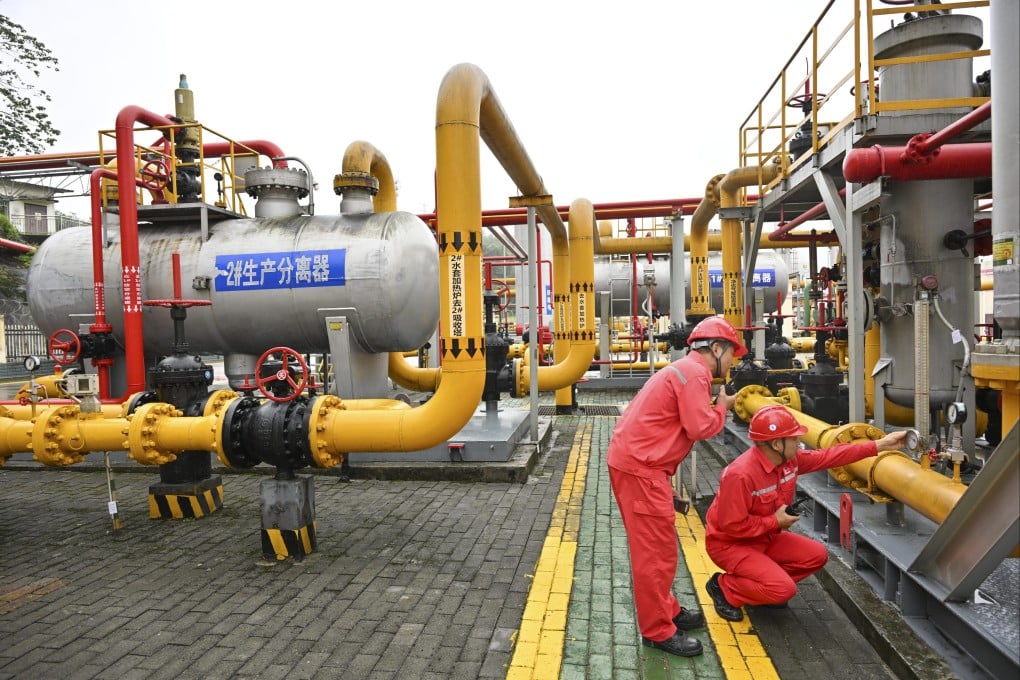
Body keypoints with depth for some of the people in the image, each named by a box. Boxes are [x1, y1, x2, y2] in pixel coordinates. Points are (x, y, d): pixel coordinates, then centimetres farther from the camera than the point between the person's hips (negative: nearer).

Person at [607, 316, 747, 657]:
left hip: (636, 462, 11)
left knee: (655, 545, 20)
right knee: (656, 549, -2)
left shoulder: (685, 370, 19)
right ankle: (658, 631, 9)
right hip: (639, 467, -11)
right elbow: (701, 427, -20)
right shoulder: (694, 373, -13)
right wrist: (722, 407, 0)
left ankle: (666, 610, 33)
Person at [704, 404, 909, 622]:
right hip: (729, 544, -9)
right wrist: (774, 522, -19)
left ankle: (766, 585, 13)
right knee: (783, 589, -21)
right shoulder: (740, 475, -32)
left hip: (765, 537, 9)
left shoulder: (790, 459, -7)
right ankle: (724, 587, 0)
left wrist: (879, 445, 1)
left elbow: (828, 457, 2)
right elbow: (731, 525, -29)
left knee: (817, 555, 4)